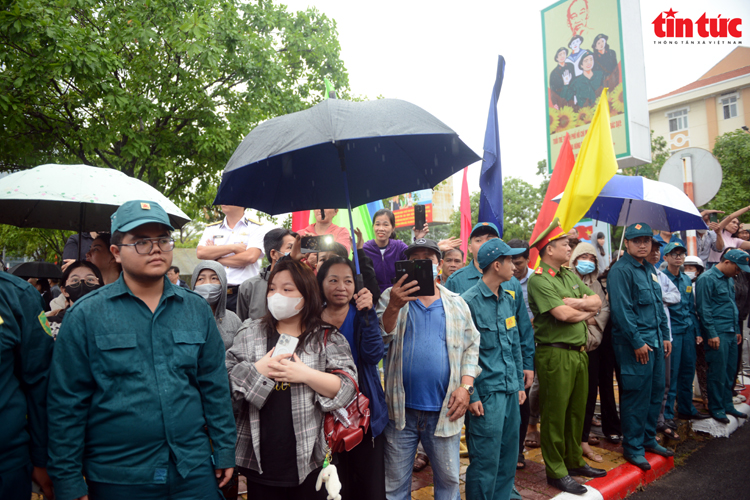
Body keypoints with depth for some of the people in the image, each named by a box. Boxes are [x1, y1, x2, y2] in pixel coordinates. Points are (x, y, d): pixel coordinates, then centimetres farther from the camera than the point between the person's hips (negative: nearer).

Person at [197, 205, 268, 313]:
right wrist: (234, 247, -4)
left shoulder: (257, 228, 5)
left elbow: (250, 257, -10)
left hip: (243, 293, -3)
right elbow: (200, 253, 1)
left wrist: (216, 259, -1)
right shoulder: (211, 229, 19)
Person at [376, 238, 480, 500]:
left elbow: (471, 346, 8)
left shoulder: (456, 303, 7)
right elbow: (380, 337, -12)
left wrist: (466, 386, -4)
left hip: (445, 410, 2)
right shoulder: (391, 297, 0)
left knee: (449, 479, 16)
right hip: (401, 410, -1)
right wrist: (394, 307, -29)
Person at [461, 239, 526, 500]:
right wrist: (471, 396, -14)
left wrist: (520, 384, 16)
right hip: (486, 394, -7)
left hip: (510, 391, 8)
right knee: (485, 462, 2)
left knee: (509, 459, 17)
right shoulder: (469, 301, -14)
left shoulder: (508, 299, 9)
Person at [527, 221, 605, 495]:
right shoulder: (538, 280, -14)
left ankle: (575, 461, 35)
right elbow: (563, 314, -22)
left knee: (577, 410, 19)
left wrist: (578, 303, -10)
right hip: (555, 354, -8)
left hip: (579, 351, 8)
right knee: (555, 414, 3)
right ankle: (556, 472, 17)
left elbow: (597, 301, 10)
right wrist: (587, 312, -3)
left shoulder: (570, 275, 14)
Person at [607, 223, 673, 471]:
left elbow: (658, 305, 21)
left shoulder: (649, 269, 15)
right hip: (634, 344, -9)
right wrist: (637, 343, -19)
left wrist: (665, 335, 15)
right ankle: (632, 447, 11)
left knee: (656, 391, 16)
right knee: (636, 395, -2)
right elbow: (622, 310, -19)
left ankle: (648, 439, 31)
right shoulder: (620, 270, -14)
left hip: (655, 341, 9)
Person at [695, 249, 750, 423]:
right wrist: (712, 334, -17)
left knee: (730, 371, 14)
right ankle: (716, 409, 10)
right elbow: (704, 309, -15)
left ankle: (727, 405, 25)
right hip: (717, 334, -8)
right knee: (718, 373, -1)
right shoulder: (707, 279, -12)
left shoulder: (729, 279, 15)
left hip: (731, 333, 8)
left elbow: (732, 306, 22)